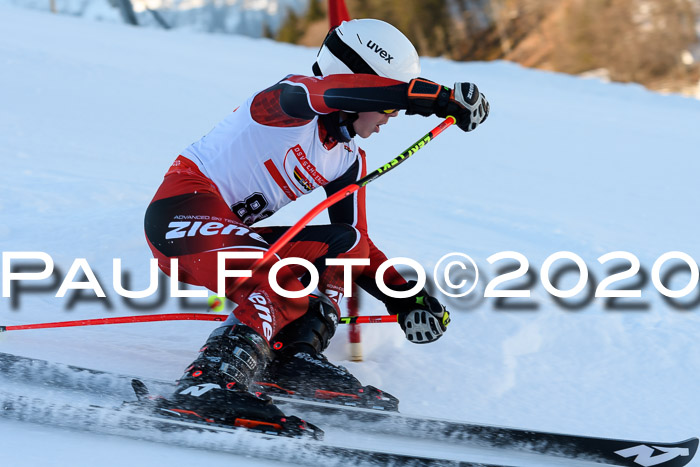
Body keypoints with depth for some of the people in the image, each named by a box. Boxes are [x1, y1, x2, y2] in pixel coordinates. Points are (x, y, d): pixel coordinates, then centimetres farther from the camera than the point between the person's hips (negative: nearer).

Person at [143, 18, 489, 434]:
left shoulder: (347, 160, 12)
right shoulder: (294, 97, -13)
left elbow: (359, 247, 15)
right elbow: (333, 90, -37)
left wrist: (405, 297, -1)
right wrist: (445, 99, -37)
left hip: (228, 234, 10)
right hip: (182, 210, -10)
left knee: (341, 245, 7)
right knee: (283, 293, -28)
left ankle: (296, 359, -9)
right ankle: (206, 387, -38)